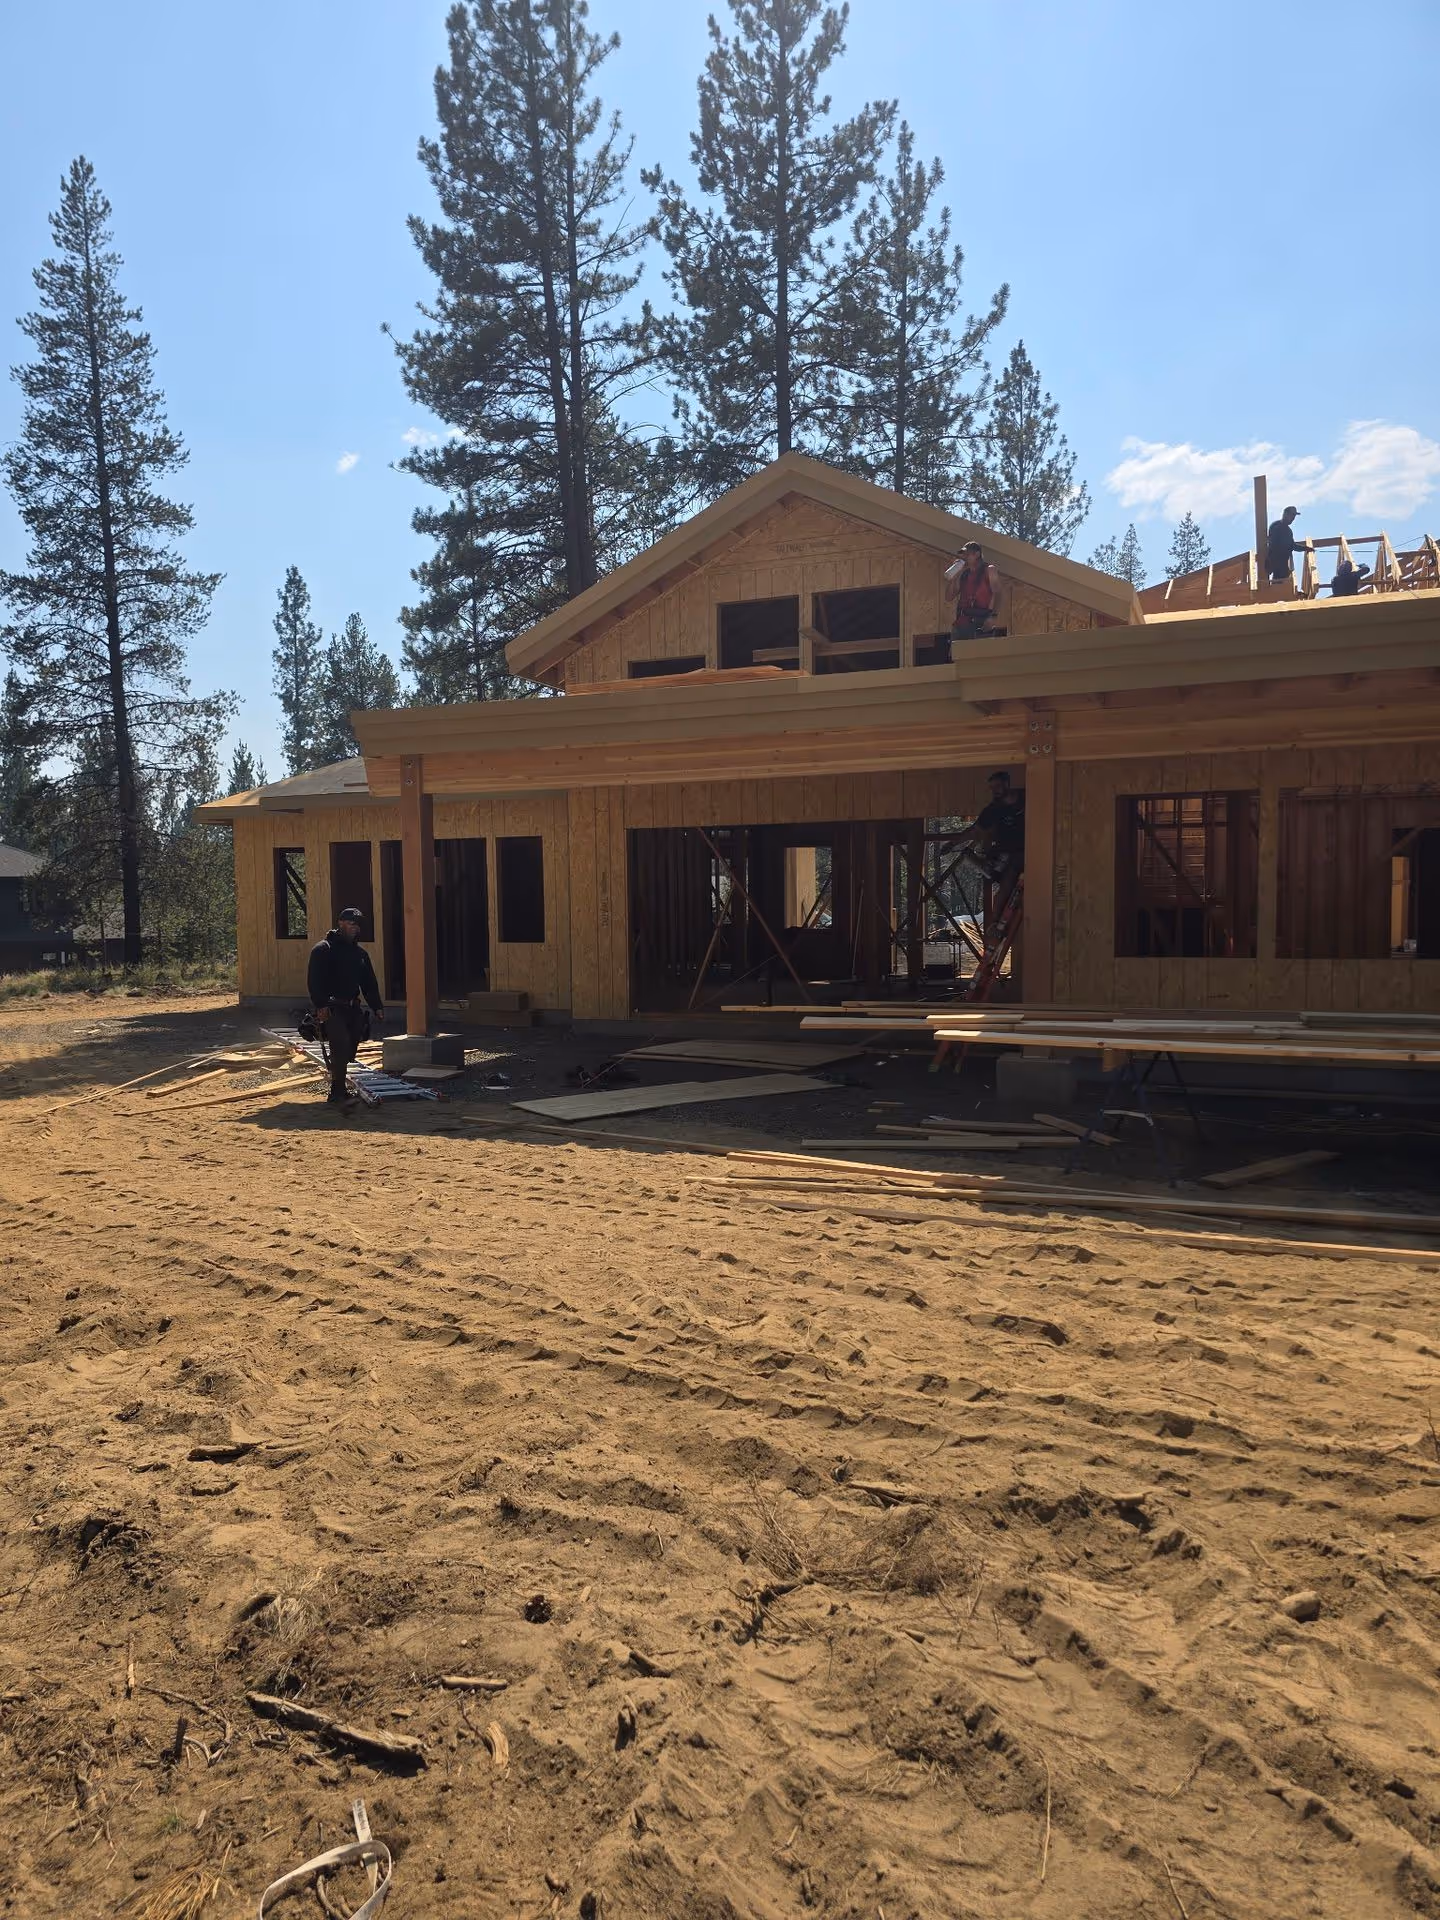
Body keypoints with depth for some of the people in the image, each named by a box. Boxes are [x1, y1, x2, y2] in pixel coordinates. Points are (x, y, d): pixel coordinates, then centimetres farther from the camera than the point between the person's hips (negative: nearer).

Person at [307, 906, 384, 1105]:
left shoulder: (360, 953, 19)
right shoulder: (323, 949, -4)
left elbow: (369, 983, 21)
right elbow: (315, 981, -13)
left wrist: (377, 1007, 10)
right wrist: (320, 1005, -23)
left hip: (353, 1009, 7)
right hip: (332, 1009, -7)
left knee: (350, 1050, 6)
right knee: (341, 1048, -18)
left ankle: (339, 1091, 16)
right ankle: (336, 1094, -15)